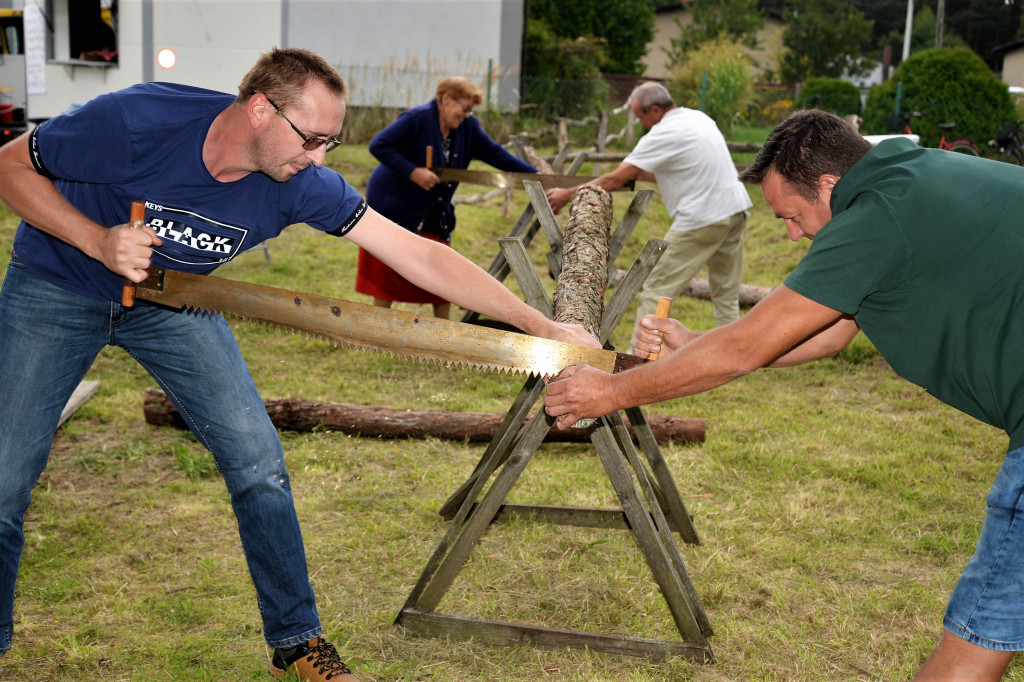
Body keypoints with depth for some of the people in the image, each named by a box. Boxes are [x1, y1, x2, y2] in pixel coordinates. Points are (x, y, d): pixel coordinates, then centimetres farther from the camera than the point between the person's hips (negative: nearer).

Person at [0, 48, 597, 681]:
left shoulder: (300, 184, -24)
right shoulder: (136, 120, -32)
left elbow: (420, 256, -24)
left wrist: (543, 327, -27)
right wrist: (98, 242, -32)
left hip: (173, 300, 3)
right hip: (55, 289, -2)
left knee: (259, 466, -5)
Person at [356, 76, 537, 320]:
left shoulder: (468, 127, 0)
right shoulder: (417, 118, -19)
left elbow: (494, 153, 5)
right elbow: (378, 145, -21)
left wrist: (534, 174, -1)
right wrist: (412, 172, -28)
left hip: (435, 215, 7)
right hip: (394, 206, -7)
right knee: (388, 274, -1)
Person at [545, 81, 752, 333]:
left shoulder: (663, 134, -12)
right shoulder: (699, 118, 13)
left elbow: (615, 180, -11)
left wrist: (567, 194, -3)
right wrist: (639, 174, 25)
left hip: (702, 219, -9)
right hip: (737, 209, 9)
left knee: (656, 290, -2)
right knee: (726, 292, 15)